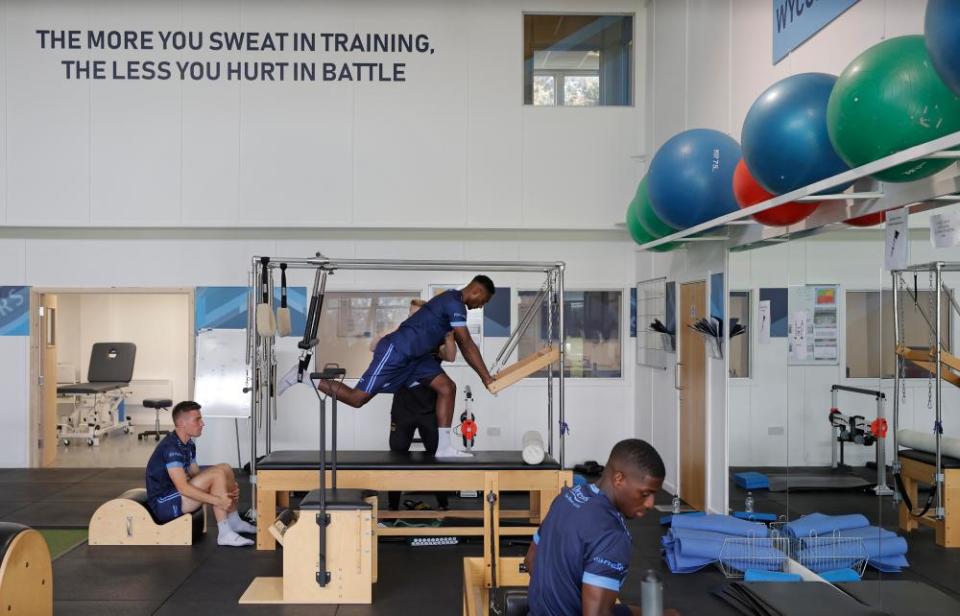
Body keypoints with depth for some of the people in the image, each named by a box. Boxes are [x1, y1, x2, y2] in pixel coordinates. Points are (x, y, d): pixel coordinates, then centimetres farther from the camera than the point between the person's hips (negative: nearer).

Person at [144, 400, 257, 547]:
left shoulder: (189, 445, 9)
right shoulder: (171, 447, -22)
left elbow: (196, 475, 11)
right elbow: (183, 488, -29)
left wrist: (229, 489, -4)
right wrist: (218, 500, -31)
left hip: (176, 494, 10)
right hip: (164, 504, -10)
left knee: (225, 468, 5)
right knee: (217, 474, -22)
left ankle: (234, 522, 13)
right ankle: (224, 533, -21)